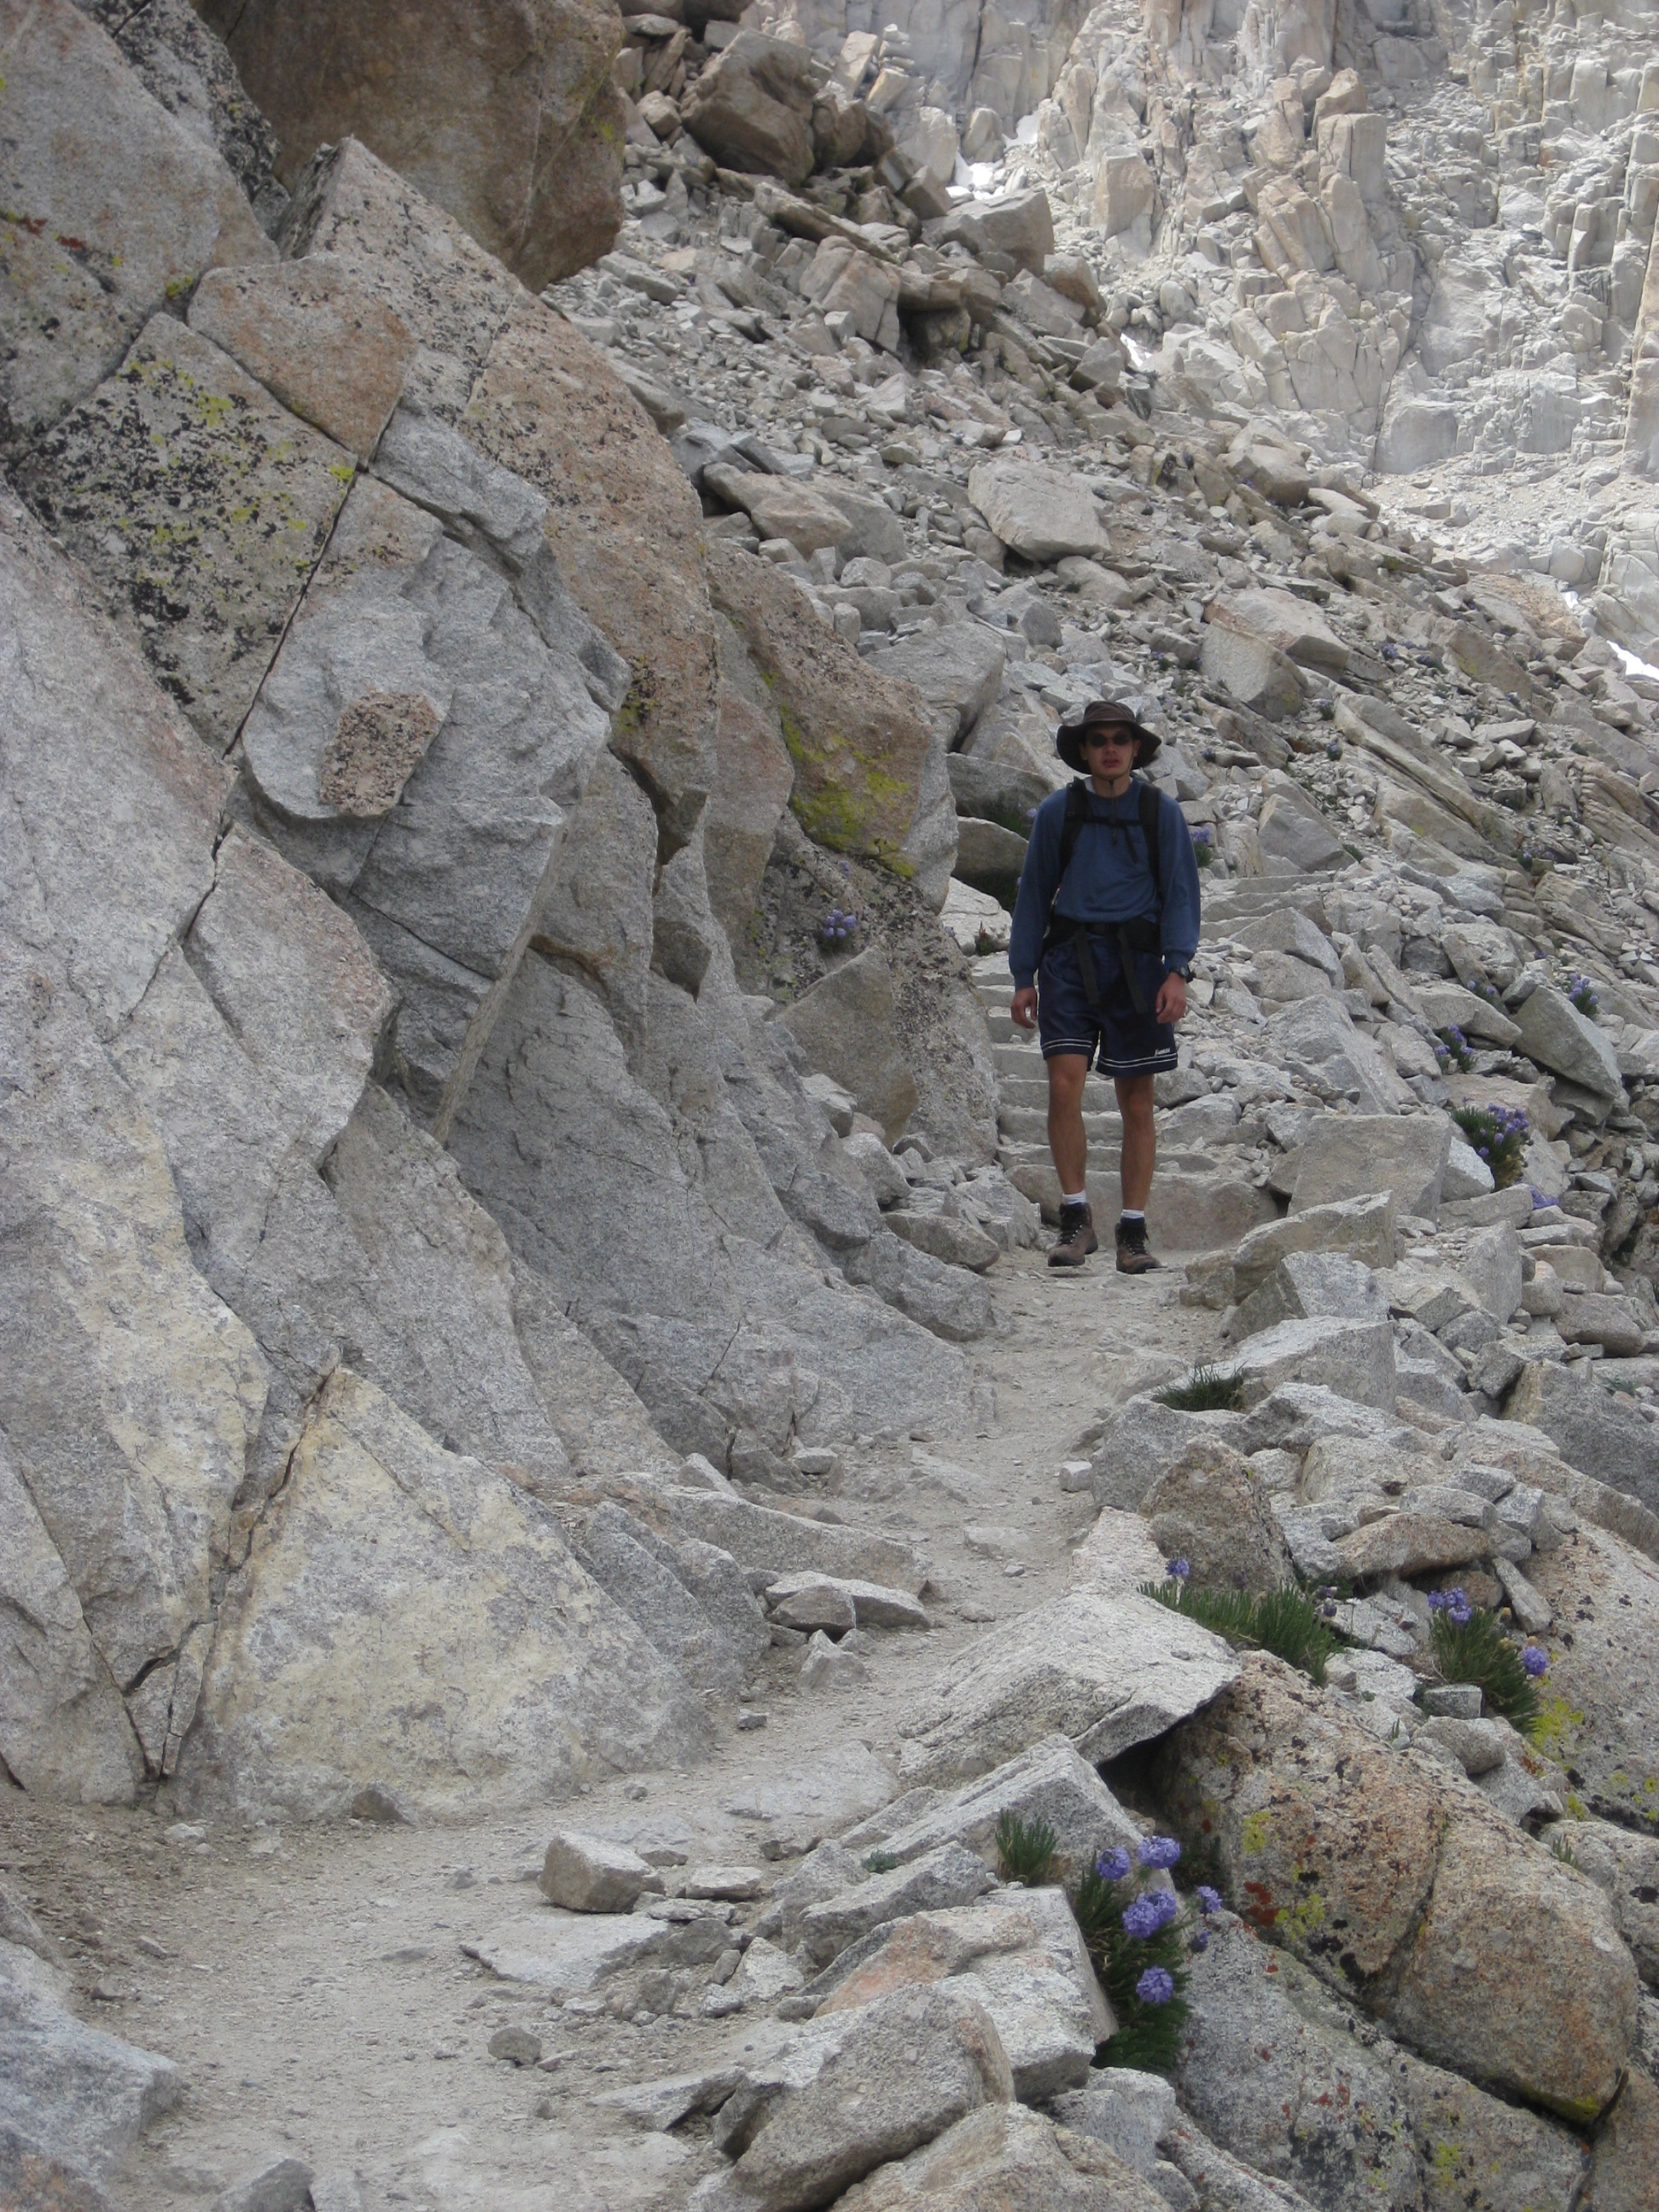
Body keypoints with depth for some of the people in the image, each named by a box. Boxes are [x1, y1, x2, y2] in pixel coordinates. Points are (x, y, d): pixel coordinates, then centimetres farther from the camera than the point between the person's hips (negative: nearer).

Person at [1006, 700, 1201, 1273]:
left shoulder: (1160, 812, 4)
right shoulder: (1058, 812, 6)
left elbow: (1180, 894, 3)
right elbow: (1034, 894, 11)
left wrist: (1177, 970, -10)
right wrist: (1023, 977, 6)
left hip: (1134, 962, 0)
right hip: (1069, 961, 0)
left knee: (1136, 1104, 2)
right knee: (1064, 1086, -16)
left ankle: (1132, 1234, 10)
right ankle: (1076, 1220, -6)